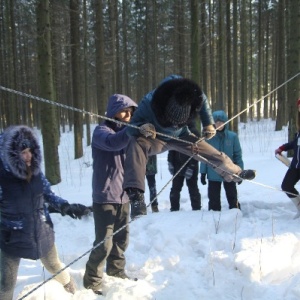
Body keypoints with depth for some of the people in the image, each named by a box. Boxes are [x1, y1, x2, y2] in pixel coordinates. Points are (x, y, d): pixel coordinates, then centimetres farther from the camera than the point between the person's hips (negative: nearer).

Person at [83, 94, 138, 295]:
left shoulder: (125, 131, 15)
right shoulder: (101, 131, -10)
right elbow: (112, 143, -33)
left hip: (124, 195, 7)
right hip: (105, 196, -7)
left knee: (121, 239, 15)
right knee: (104, 242, -7)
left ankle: (116, 272, 33)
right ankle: (92, 282, 8)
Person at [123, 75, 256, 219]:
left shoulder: (194, 96, -29)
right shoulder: (149, 103, -38)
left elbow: (203, 102, -3)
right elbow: (131, 127, -30)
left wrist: (209, 124, -10)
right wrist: (142, 128, -52)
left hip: (181, 137, 3)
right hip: (156, 138, -3)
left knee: (215, 155, 5)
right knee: (136, 143, -38)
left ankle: (235, 172, 41)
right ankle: (136, 195, -44)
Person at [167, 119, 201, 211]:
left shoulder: (194, 132, -6)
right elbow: (172, 148, 12)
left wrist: (191, 167, -17)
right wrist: (170, 162, 3)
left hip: (190, 166, -5)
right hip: (177, 165, 5)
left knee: (193, 189, 2)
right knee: (175, 189, 4)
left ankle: (196, 209, 8)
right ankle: (174, 209, 10)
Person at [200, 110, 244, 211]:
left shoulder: (232, 136, -5)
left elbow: (238, 155, 0)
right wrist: (203, 172, -2)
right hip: (213, 175, 0)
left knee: (232, 198, 14)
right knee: (214, 199, 11)